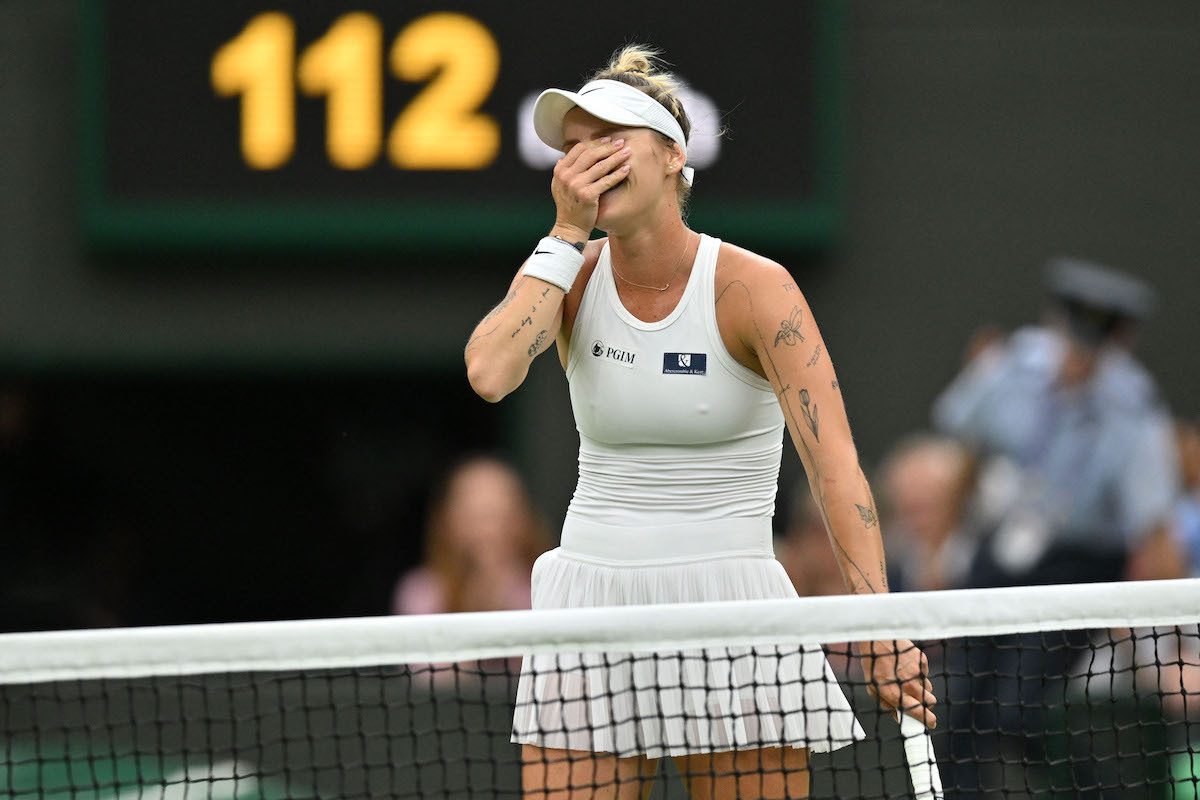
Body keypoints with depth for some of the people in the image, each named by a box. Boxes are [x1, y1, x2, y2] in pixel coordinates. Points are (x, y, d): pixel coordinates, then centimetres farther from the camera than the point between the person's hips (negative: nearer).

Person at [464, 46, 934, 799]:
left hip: (729, 602, -3)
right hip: (590, 599, 3)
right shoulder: (571, 273, 3)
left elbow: (834, 461, -19)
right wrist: (568, 231, -13)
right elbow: (489, 372, -19)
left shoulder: (752, 287, -9)